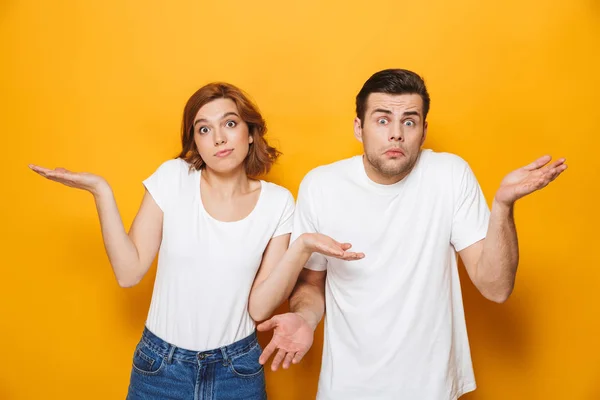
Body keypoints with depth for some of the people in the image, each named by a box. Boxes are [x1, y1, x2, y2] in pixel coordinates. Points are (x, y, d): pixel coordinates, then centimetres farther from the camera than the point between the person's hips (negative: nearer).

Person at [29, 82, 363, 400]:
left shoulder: (278, 202, -8)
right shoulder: (173, 178, -8)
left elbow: (259, 307, -11)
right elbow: (129, 271, -9)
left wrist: (303, 247, -23)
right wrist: (101, 191, -16)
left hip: (237, 368, 0)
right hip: (160, 366, 0)